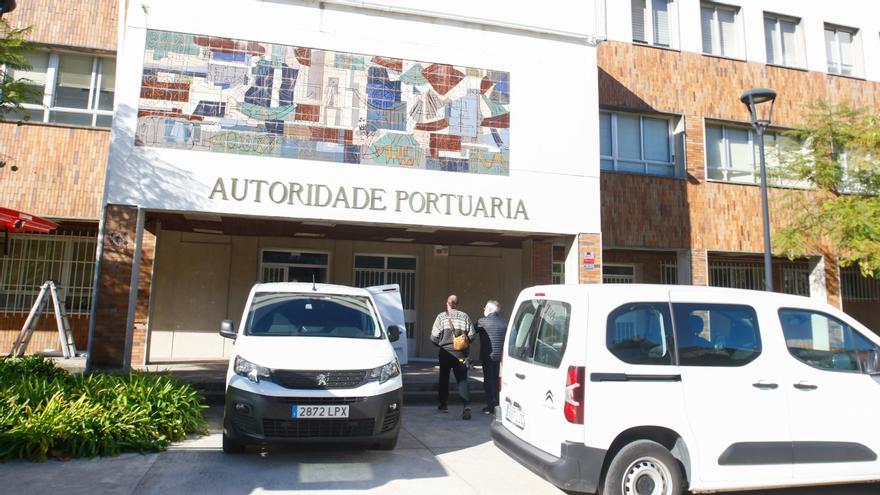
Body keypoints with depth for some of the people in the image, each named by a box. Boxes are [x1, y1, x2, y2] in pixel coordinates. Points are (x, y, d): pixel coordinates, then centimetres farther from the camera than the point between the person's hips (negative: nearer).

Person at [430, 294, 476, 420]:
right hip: (461, 353, 1)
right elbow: (472, 335, 0)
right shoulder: (464, 316, 0)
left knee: (444, 378, 17)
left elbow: (434, 337, -7)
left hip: (445, 352, -1)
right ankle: (466, 405, -15)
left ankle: (444, 403, 25)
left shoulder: (441, 316, -4)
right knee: (462, 379, 1)